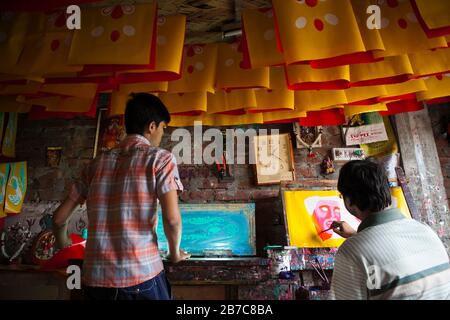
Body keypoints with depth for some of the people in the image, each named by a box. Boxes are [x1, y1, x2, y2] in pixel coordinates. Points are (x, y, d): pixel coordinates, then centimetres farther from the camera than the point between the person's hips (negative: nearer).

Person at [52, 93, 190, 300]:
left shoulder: (98, 162, 9)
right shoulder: (160, 158, -5)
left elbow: (59, 217, 13)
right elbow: (172, 219, -15)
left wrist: (63, 244, 32)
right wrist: (175, 252, 3)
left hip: (95, 278, 5)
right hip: (141, 276, -4)